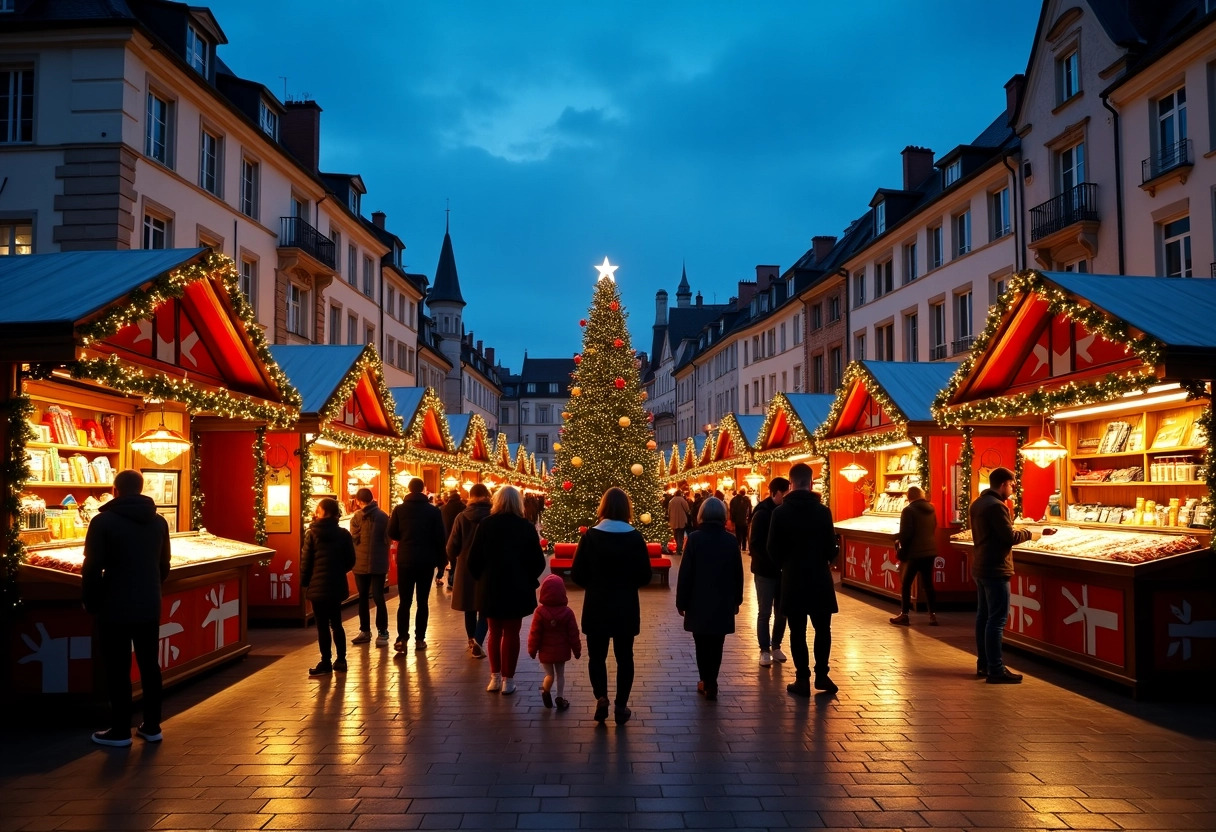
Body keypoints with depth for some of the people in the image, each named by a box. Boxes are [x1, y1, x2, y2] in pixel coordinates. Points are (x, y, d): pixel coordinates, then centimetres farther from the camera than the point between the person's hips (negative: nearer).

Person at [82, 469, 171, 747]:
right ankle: (152, 726, 18)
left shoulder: (104, 521, -11)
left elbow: (92, 568, -11)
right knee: (150, 666, 12)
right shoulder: (159, 522, 6)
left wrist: (90, 603, 2)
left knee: (117, 670, 5)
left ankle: (120, 731, 12)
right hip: (149, 607, 5)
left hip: (115, 608, -5)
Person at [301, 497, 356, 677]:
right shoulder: (344, 534, -1)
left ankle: (326, 664, 6)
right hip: (337, 586, 4)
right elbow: (350, 561, 2)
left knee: (322, 626, 2)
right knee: (336, 624, 14)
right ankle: (341, 661, 17)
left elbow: (305, 561, -6)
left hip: (318, 586, -4)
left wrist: (304, 582, 7)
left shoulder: (312, 534, -9)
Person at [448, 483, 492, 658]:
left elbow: (452, 546, -5)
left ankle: (472, 641, 29)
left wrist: (454, 560, 15)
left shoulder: (462, 517, -6)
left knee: (470, 607, 16)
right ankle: (477, 640, -14)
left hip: (466, 568, 2)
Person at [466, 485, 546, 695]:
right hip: (517, 589, -1)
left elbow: (474, 559, -4)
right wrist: (528, 580, 13)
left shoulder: (485, 525, -5)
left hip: (491, 588, 1)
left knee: (495, 633, 14)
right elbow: (538, 561, -4)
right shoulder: (526, 527, -7)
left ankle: (495, 677, 17)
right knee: (511, 634, 7)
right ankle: (507, 680, 9)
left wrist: (481, 579, 12)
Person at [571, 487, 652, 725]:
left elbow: (577, 574, -8)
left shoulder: (591, 536, -10)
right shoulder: (635, 538, -9)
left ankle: (601, 699, -1)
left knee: (597, 655, 14)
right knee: (624, 656, 12)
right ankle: (621, 706, 15)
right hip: (626, 607, 1)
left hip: (596, 606, 0)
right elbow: (645, 576, -5)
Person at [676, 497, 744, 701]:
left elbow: (685, 573, -9)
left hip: (699, 602, -2)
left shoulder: (695, 538, -9)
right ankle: (710, 683, 13)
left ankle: (708, 683, 8)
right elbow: (738, 574, 4)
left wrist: (681, 601, -1)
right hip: (723, 603, 2)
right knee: (716, 645, 11)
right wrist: (736, 600, 15)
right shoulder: (731, 540, -2)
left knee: (702, 645, 8)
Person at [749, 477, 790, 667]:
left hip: (783, 570, 5)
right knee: (765, 613, 3)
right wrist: (773, 560, -22)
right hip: (765, 571, -5)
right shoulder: (762, 514, -13)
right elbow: (754, 545, -16)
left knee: (781, 612, 12)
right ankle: (765, 650, 12)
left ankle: (776, 646, 26)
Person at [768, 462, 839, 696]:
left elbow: (773, 549, -3)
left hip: (792, 579, 0)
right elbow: (831, 547, -4)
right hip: (819, 578, 0)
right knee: (822, 628, 14)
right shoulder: (823, 511, -7)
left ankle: (802, 679, 7)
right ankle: (821, 674, 13)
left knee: (797, 631, 6)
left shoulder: (780, 512, -7)